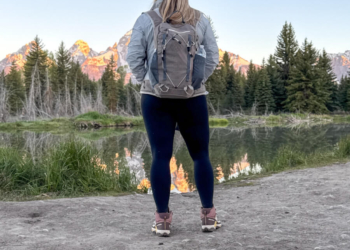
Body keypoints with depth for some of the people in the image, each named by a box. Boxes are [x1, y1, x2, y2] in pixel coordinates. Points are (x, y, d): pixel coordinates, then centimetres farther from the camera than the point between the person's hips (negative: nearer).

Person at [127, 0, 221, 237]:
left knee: (161, 157, 2)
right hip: (193, 99, 1)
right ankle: (209, 215, 13)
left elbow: (134, 59, -5)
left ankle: (162, 219, 5)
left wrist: (150, 83, 6)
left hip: (155, 99, 0)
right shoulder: (200, 20, 2)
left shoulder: (146, 20, -1)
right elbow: (213, 58, 1)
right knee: (201, 155, 10)